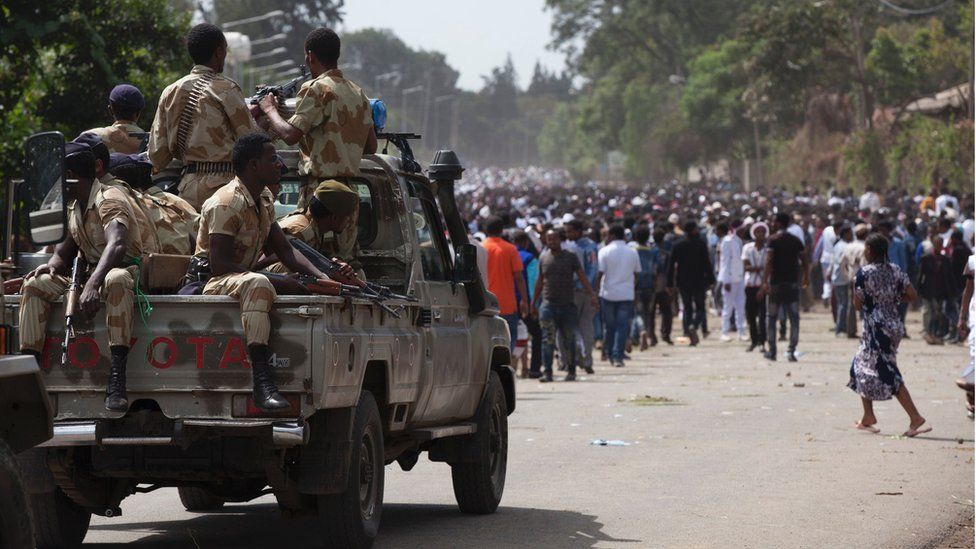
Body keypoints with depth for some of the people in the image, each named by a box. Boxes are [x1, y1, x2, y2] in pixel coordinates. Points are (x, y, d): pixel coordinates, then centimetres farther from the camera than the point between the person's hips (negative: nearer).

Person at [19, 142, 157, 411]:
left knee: (115, 279, -43)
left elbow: (117, 245, -35)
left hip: (133, 272, -8)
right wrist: (51, 266, -10)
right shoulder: (72, 207, 12)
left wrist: (93, 284, -49)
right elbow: (63, 253, 16)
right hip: (93, 275, 9)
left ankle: (117, 379, -49)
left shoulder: (110, 200, -17)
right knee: (35, 283, -6)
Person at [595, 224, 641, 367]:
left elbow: (600, 273, -9)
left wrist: (598, 287, 3)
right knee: (623, 326, 0)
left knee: (609, 325, 12)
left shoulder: (605, 251, -6)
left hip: (608, 293, -1)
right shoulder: (632, 252, 3)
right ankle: (618, 357, -8)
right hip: (626, 295, 1)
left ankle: (610, 355, 18)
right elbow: (636, 274, 10)